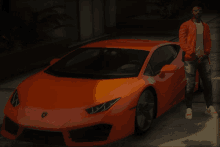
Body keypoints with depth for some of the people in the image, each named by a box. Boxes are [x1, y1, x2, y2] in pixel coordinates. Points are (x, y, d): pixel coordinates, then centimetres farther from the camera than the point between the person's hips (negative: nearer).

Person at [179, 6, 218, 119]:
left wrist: (206, 53, -2)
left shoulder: (205, 26, 14)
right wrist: (192, 54, -17)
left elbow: (208, 41, 15)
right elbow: (182, 42, -8)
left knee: (207, 83, 5)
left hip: (203, 59, 4)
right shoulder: (185, 26, 0)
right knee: (190, 85, -5)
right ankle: (188, 109, 4)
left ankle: (209, 107, 16)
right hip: (190, 59, -4)